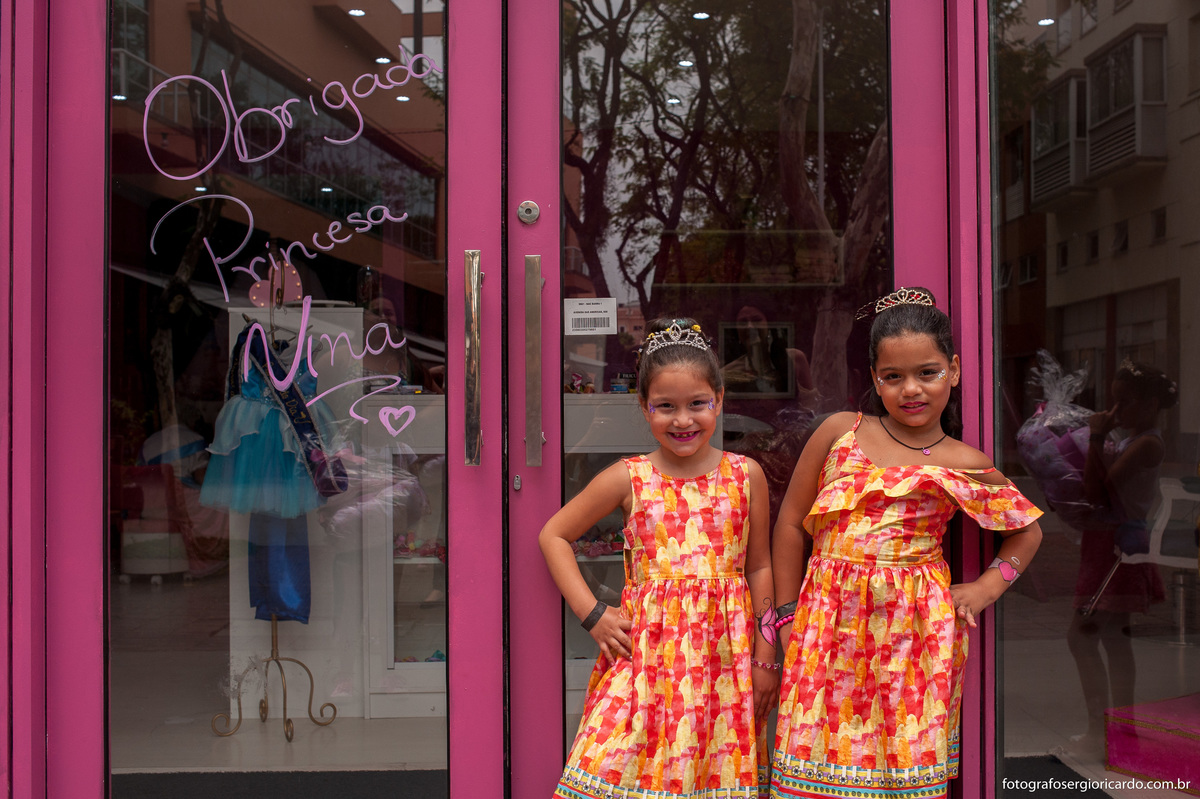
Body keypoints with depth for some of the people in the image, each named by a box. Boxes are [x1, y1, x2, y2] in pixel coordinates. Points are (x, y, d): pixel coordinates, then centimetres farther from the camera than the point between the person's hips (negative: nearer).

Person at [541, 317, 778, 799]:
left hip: (724, 657, 1)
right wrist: (591, 615, 0)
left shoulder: (745, 476, 4)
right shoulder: (629, 480, 2)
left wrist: (764, 658, 7)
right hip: (647, 650, -1)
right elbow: (553, 535, 9)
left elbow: (759, 568, 9)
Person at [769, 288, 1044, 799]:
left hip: (914, 631, 0)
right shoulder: (840, 432, 4)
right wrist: (788, 615, 6)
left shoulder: (966, 466, 4)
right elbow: (791, 521, 7)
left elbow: (1028, 532, 19)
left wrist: (985, 589, 5)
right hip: (828, 623, 1)